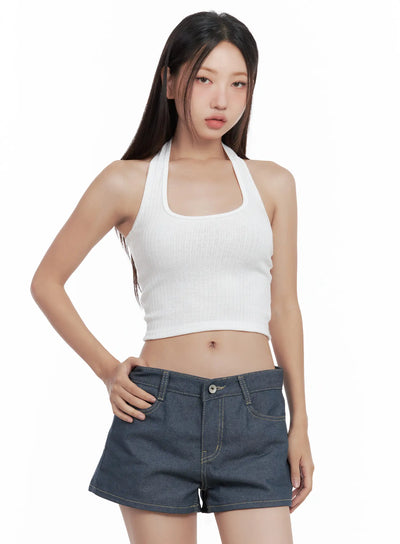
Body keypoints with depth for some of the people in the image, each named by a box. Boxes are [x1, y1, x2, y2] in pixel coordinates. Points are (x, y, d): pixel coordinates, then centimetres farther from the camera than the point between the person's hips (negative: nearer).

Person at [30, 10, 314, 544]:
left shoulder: (272, 183, 8)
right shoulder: (127, 183, 2)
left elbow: (283, 308, 10)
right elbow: (46, 281, 10)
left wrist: (300, 425, 8)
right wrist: (106, 369, 2)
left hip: (254, 416, 1)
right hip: (159, 410, -1)